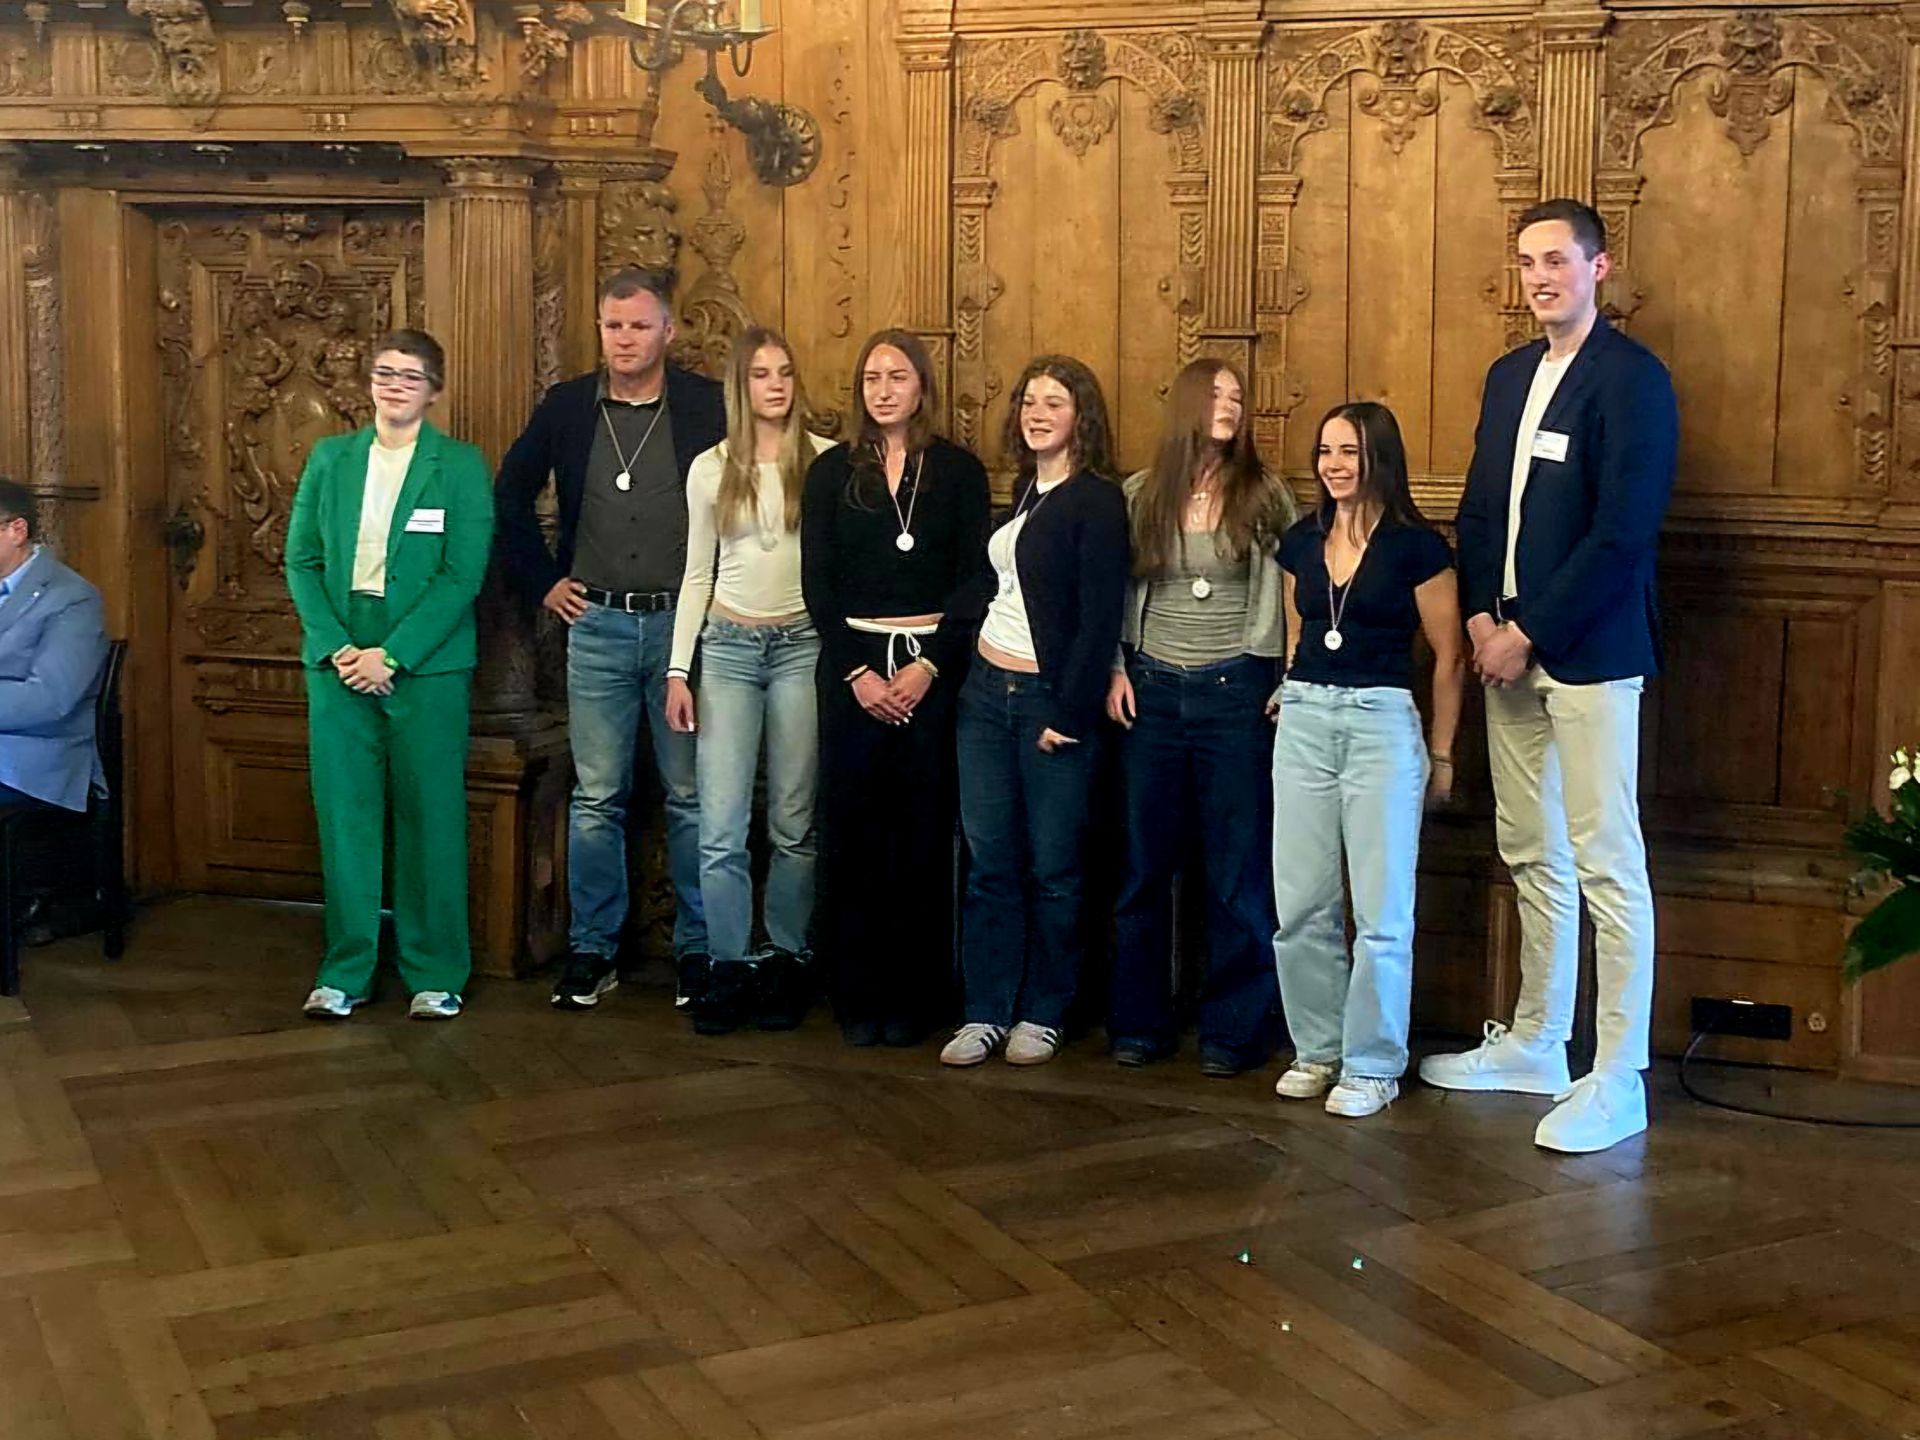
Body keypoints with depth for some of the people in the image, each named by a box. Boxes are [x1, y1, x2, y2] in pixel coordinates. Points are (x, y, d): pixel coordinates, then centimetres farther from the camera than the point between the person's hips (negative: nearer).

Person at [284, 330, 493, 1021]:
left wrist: (392, 655, -13)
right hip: (338, 660, 3)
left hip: (427, 665, -3)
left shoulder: (462, 466, 0)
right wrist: (335, 647, -7)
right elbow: (301, 560, 7)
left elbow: (463, 574, -7)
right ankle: (347, 970, 14)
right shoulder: (329, 458, 11)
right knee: (343, 815, 4)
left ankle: (435, 973, 12)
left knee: (431, 817, 2)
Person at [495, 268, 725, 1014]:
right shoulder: (566, 407, 5)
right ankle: (591, 950, 16)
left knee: (692, 797, 5)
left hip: (685, 623, -2)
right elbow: (511, 493, 16)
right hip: (596, 624, 2)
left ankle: (698, 951, 16)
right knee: (596, 798, 6)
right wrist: (543, 581, 10)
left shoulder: (709, 407, -3)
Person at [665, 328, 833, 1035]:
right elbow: (697, 574, 11)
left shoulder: (825, 460, 1)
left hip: (803, 645, -1)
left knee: (794, 823, 3)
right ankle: (730, 968, 8)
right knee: (721, 827, -3)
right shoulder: (711, 468, 7)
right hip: (727, 647, 2)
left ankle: (788, 962, 16)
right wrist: (678, 669, 5)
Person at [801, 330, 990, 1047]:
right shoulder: (832, 471, 8)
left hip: (933, 665, -1)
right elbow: (817, 583, 3)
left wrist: (928, 665, -10)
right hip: (851, 664, 1)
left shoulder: (959, 471, 5)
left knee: (922, 833, 0)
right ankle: (857, 995, 9)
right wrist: (857, 672, -7)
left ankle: (913, 996, 8)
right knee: (851, 828, 1)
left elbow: (974, 581, 0)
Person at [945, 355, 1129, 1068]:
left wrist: (1069, 715, -15)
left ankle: (1042, 1015, 14)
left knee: (1052, 867, 2)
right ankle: (985, 1011, 13)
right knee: (988, 861, 6)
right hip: (986, 689, 6)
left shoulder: (1096, 501, -8)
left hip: (1052, 699, -6)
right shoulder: (1024, 490, 14)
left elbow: (1100, 620, -13)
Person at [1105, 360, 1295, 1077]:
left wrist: (1288, 683, -6)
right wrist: (1116, 670, 2)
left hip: (1235, 693, -2)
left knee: (1239, 870, 1)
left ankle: (1233, 1030, 11)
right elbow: (1116, 593, 11)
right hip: (1151, 690, 2)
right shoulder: (1139, 495, 5)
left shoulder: (1265, 496, 1)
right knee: (1144, 864, 7)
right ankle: (1139, 1022, 18)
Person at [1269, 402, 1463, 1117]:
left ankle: (1372, 1066, 7)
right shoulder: (1301, 542, 10)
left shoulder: (1416, 546, -5)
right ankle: (1316, 1050, 18)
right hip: (1303, 721, 5)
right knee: (1300, 904, 5)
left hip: (1382, 721, -5)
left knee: (1380, 911, -2)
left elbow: (1448, 657, -1)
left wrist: (1441, 754, 1)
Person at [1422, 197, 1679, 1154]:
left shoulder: (1633, 379, -9)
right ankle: (1534, 1046, 26)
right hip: (1509, 646, 7)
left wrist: (1528, 633, -14)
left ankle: (1618, 1082, 2)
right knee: (1531, 855, 14)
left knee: (1606, 863, -4)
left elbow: (1622, 532, -16)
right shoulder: (1509, 376, 15)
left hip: (1588, 651, -7)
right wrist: (1481, 616, 1)